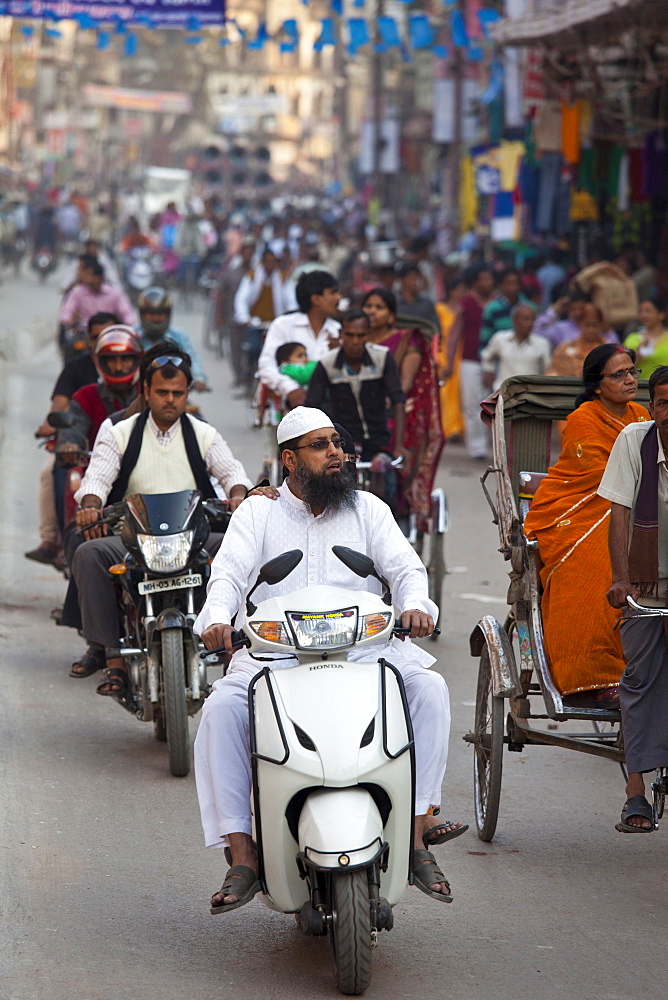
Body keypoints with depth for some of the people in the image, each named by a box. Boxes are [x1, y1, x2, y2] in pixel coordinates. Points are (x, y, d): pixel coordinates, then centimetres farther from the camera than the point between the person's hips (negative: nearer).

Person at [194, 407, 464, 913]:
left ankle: (418, 831, -24)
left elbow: (406, 566, 4)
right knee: (222, 709, -28)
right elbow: (229, 572, -2)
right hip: (273, 653, -1)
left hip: (362, 646, 1)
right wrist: (217, 618, -24)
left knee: (429, 688, -26)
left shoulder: (368, 509, 15)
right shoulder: (258, 513, 12)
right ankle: (242, 856, -25)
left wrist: (415, 604, -20)